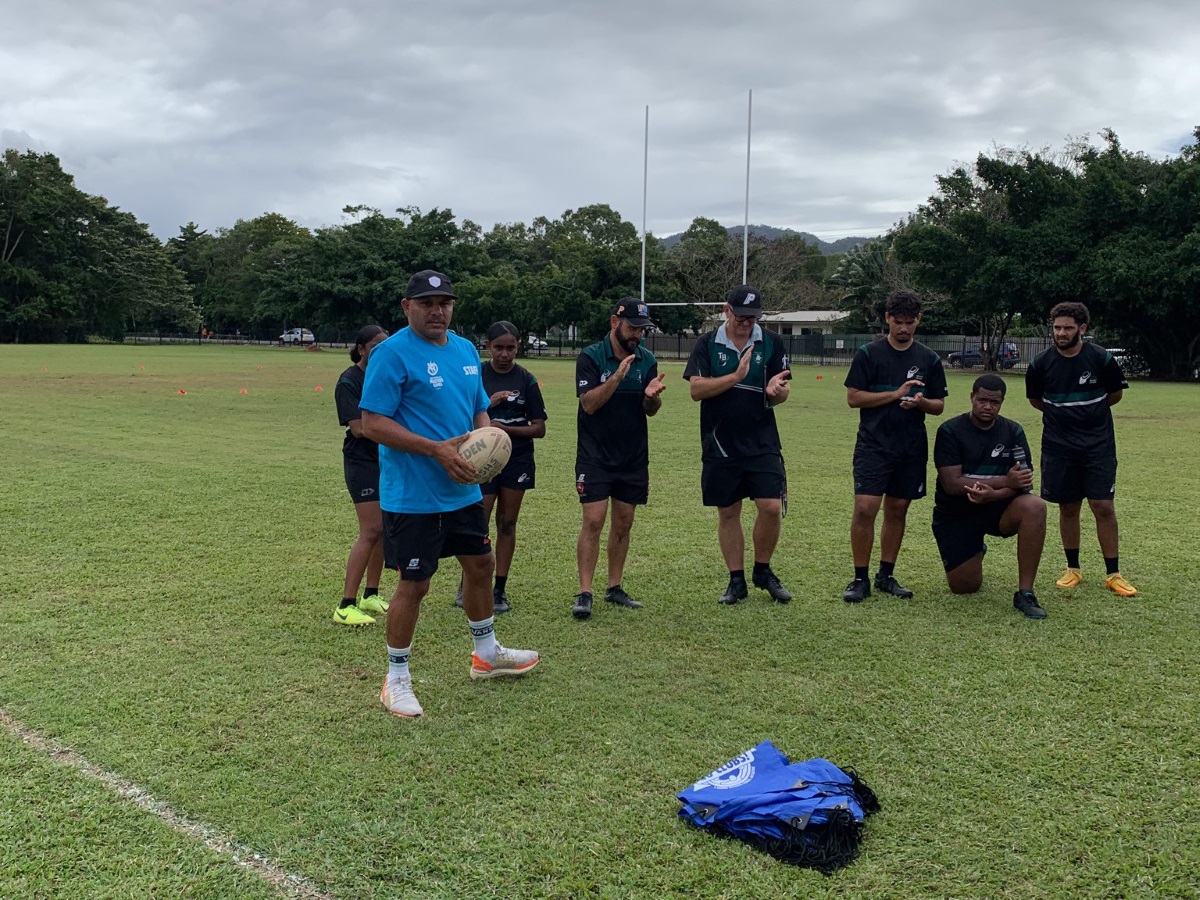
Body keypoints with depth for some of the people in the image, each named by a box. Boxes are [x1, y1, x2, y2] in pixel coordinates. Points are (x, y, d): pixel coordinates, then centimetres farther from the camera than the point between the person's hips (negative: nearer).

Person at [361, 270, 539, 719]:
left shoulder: (466, 350, 10)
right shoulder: (392, 353, -15)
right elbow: (373, 423, -19)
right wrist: (437, 449, -25)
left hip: (464, 490, 8)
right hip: (412, 495, -8)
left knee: (481, 564, 18)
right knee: (414, 583, -1)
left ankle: (486, 654, 39)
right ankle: (396, 678, 17)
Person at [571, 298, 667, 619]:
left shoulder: (646, 359, 5)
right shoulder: (590, 357, -8)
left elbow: (651, 410, 4)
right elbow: (589, 403, -17)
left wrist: (652, 396, -18)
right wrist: (617, 376, -27)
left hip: (633, 457, 5)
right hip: (595, 456, -5)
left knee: (623, 523, 10)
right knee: (593, 521, -9)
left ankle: (614, 587, 21)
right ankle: (584, 593, -4)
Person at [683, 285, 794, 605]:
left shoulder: (771, 344, 4)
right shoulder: (707, 344, 0)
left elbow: (782, 393, 5)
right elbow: (695, 389, -9)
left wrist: (776, 390, -19)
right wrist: (736, 376, -19)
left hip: (762, 443, 0)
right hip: (719, 445, 0)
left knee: (771, 507, -9)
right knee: (727, 513, 7)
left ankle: (763, 571, 15)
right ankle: (737, 581, 20)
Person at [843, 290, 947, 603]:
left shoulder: (929, 359, 7)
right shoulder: (868, 353, -2)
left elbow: (939, 405, 10)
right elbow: (853, 398, -6)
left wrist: (920, 401, -13)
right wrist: (895, 394, -14)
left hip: (912, 449, 3)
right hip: (873, 445, -3)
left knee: (897, 510, 9)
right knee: (865, 509, -12)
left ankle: (886, 576, 21)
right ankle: (860, 579, 0)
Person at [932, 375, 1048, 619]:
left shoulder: (1013, 432, -3)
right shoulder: (950, 431, -11)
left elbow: (1024, 483, -11)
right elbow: (951, 484, -20)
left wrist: (994, 494, -32)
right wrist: (1005, 481, -26)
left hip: (997, 508, 2)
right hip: (955, 515, -1)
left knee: (1034, 507, -31)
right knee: (965, 587, -4)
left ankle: (1025, 593, -23)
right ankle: (975, 552, 34)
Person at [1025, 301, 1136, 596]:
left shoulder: (1101, 359, -8)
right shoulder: (1041, 363, -5)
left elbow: (1115, 394, 8)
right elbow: (1036, 400, 12)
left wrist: (1089, 410, 12)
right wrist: (1063, 414, 8)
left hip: (1098, 445, -1)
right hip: (1059, 447, 1)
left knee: (1104, 506, -4)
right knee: (1068, 508, 7)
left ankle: (1113, 574, 6)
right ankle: (1073, 569, 21)